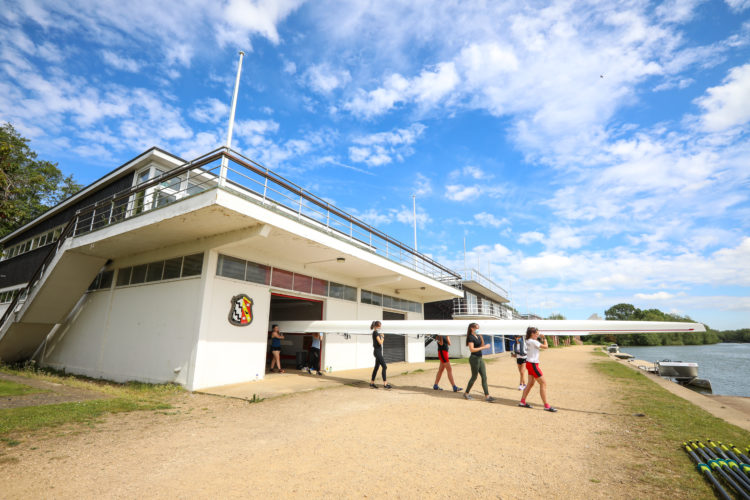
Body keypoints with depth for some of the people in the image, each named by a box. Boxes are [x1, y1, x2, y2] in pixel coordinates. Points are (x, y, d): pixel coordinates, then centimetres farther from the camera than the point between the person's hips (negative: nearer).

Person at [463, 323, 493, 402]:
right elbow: (472, 349, -21)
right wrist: (484, 347, -20)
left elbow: (482, 345, 17)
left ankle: (487, 396, 7)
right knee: (474, 377, 3)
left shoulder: (478, 336, 12)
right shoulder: (471, 337, -13)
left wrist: (482, 338, 2)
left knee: (484, 377, 5)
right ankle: (466, 393, 18)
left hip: (480, 358, 8)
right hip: (474, 358, -8)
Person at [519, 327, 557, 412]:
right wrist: (544, 339, 0)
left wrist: (541, 339, 11)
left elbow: (539, 347, 20)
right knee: (543, 383, -5)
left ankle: (522, 402, 18)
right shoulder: (533, 341, -18)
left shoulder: (528, 341, 10)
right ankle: (546, 406, -1)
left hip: (530, 364, 10)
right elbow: (545, 346, -14)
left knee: (531, 383, 14)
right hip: (533, 364, -10)